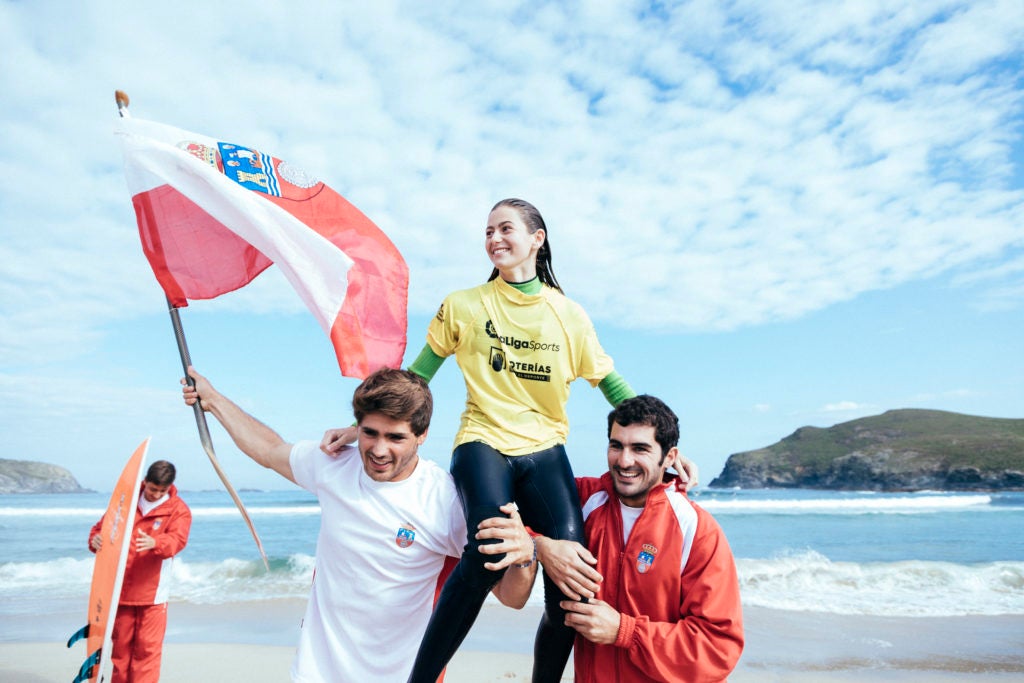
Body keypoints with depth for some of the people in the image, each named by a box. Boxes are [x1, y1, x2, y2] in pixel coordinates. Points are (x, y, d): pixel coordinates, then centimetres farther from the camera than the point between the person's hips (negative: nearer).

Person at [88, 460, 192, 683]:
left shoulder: (178, 510, -5)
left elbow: (177, 539, -20)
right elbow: (103, 524, 12)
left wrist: (154, 543, -42)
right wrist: (95, 538, -12)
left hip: (152, 592, -3)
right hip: (120, 587, 3)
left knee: (147, 647, -2)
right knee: (120, 643, 15)